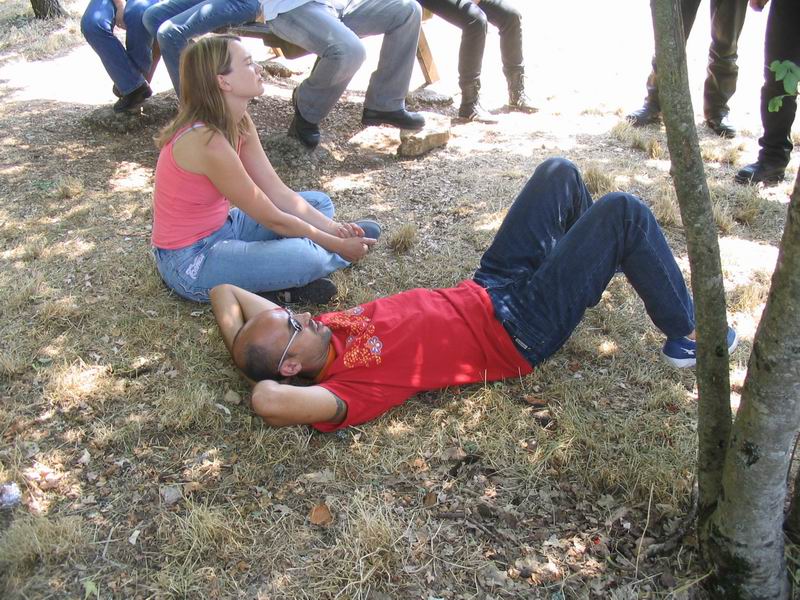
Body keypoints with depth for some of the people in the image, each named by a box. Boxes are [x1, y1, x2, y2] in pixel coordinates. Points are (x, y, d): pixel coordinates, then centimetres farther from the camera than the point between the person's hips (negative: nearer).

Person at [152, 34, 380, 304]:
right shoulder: (206, 141, -29)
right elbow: (271, 219, -22)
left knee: (319, 202, 13)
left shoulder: (239, 123, -1)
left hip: (221, 230, 10)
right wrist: (338, 245, -14)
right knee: (304, 257, -29)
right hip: (190, 261, -9)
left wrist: (334, 228, -10)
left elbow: (279, 193, 0)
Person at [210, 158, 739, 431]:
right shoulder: (345, 388, -28)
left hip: (486, 291, 9)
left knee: (559, 172, 13)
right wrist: (262, 380, -27)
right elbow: (270, 404, -48)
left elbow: (225, 291, 1)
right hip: (521, 328, -8)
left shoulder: (319, 332, -6)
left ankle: (603, 259, 42)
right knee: (625, 211, -13)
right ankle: (686, 333, 11)